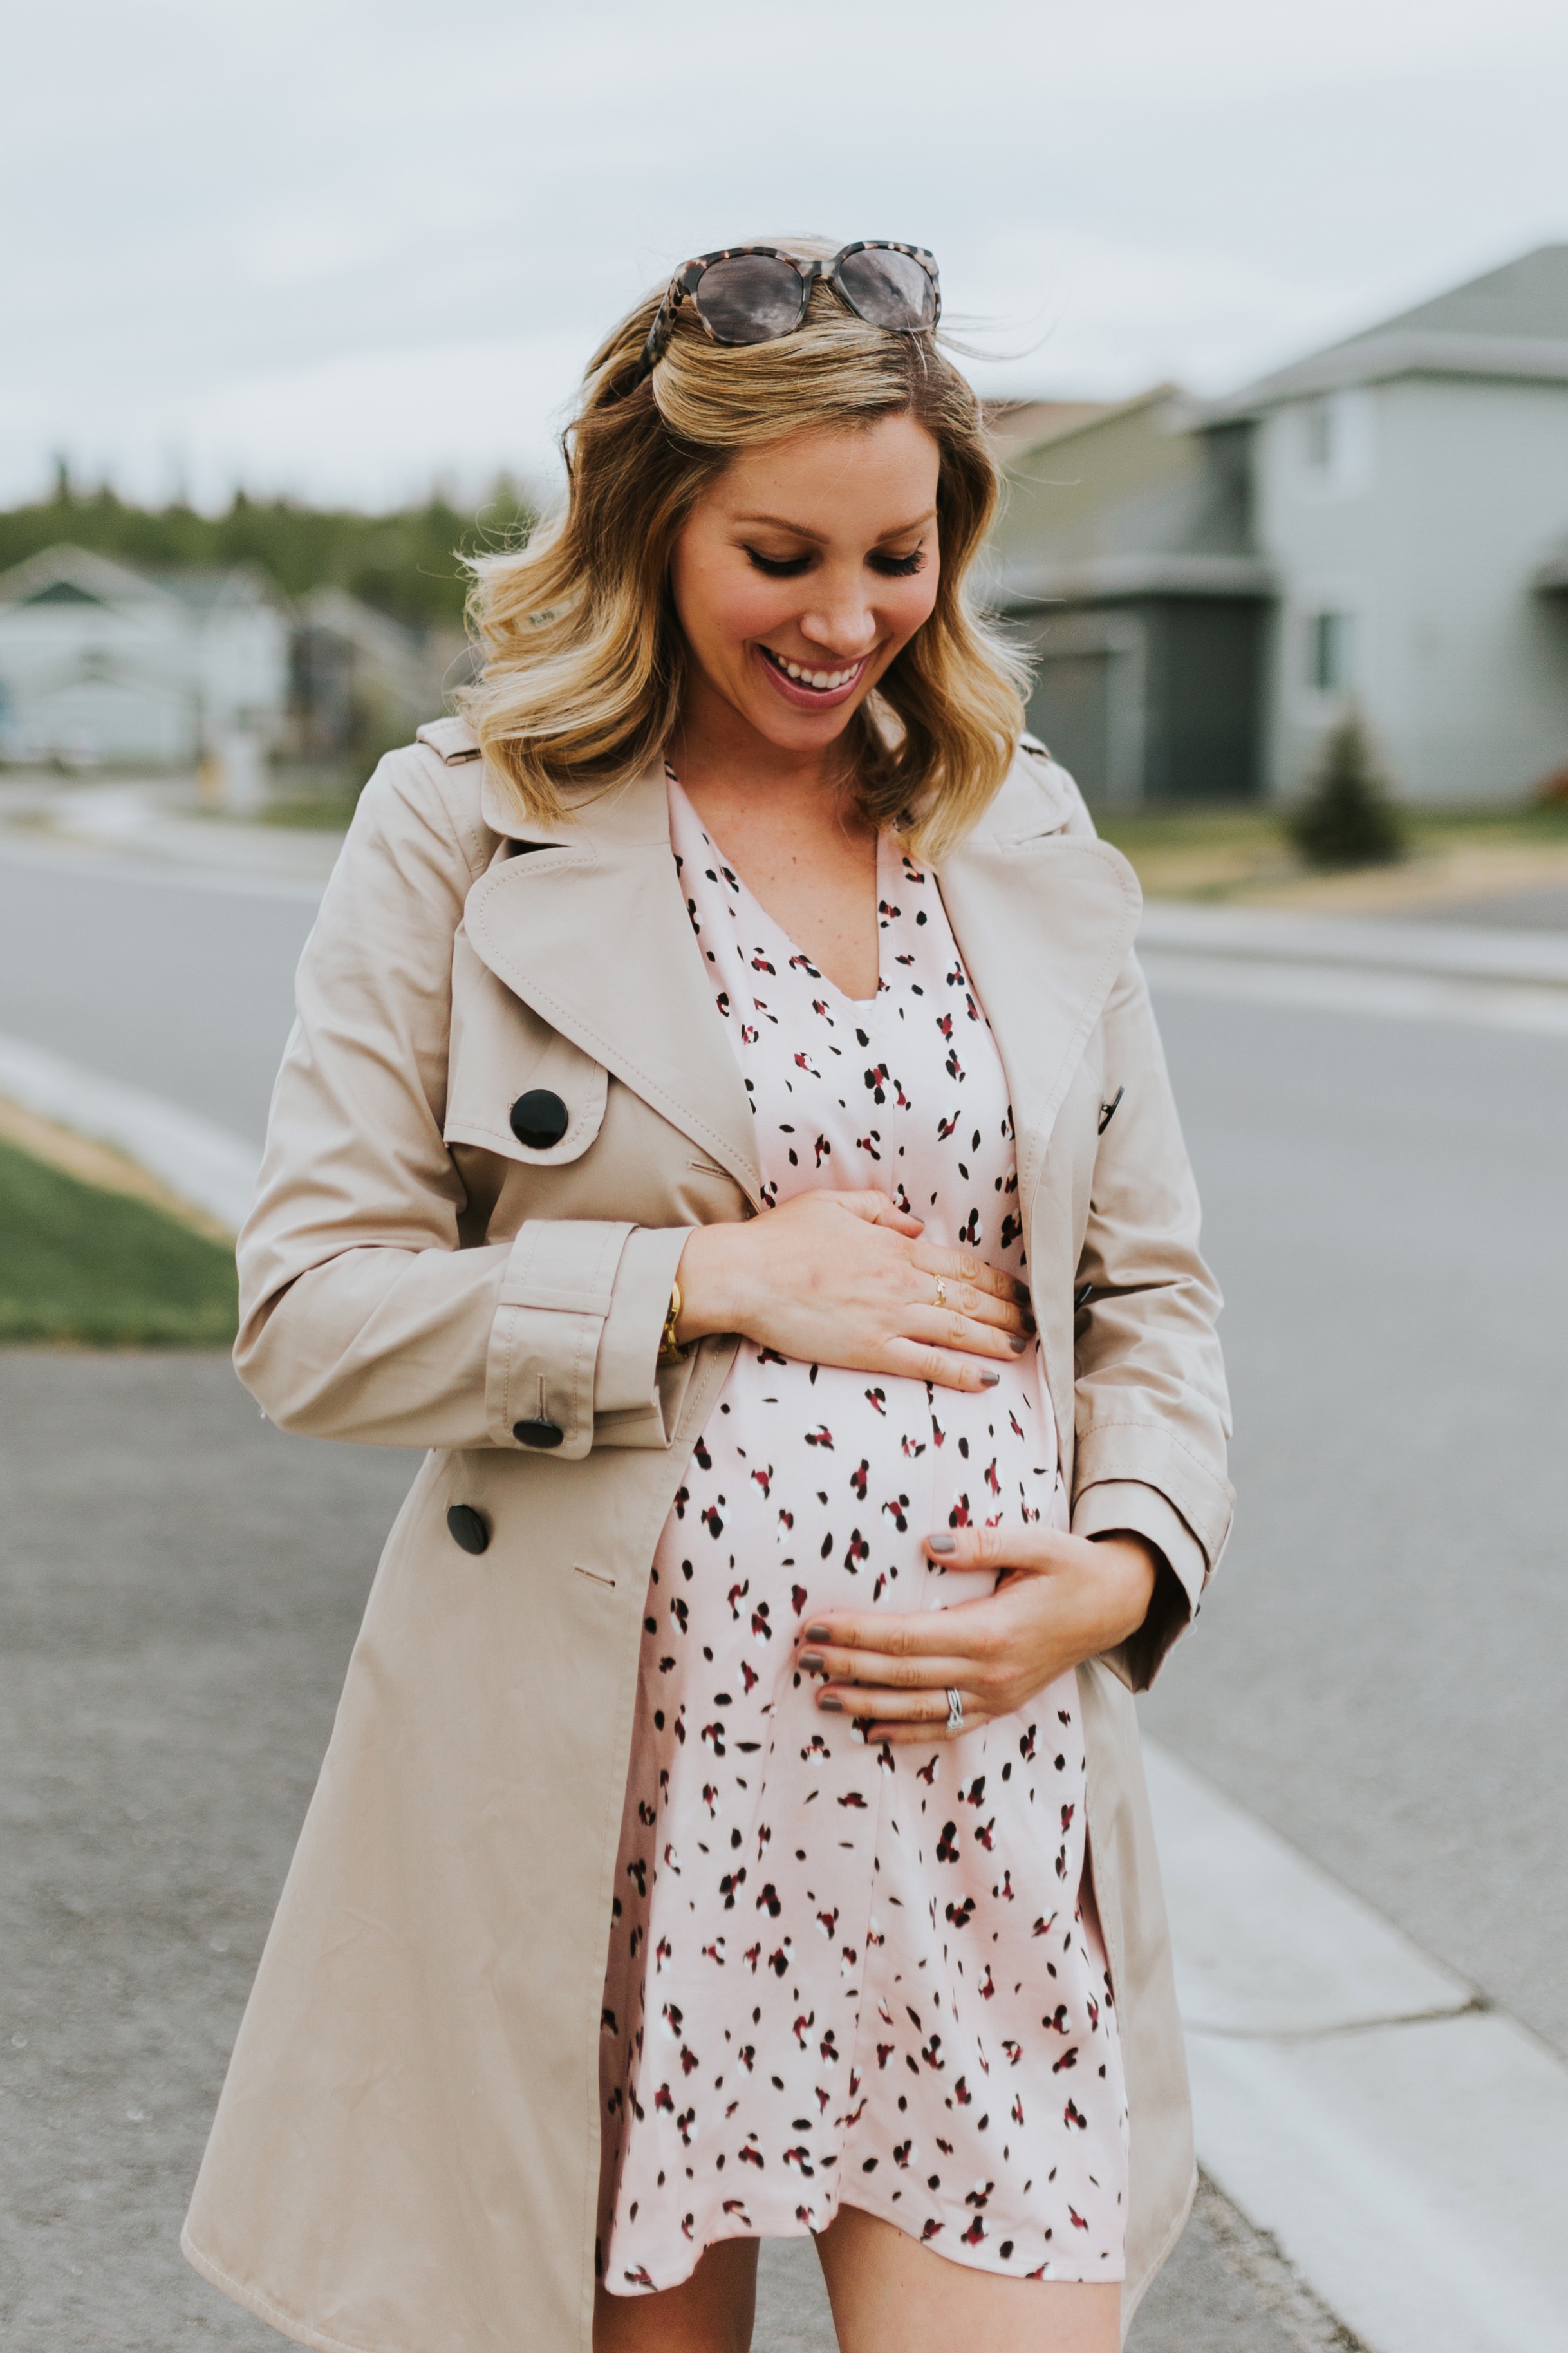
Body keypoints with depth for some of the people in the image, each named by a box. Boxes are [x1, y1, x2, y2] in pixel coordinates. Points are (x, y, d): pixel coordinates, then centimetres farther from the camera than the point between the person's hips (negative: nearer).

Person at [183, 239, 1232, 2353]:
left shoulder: (1033, 840, 10)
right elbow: (308, 1311, -5)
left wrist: (1121, 1569, -4)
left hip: (985, 1779, 3)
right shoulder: (464, 830, -1)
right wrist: (709, 1278, -13)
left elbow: (1152, 1283, 13)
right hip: (606, 1788, -2)